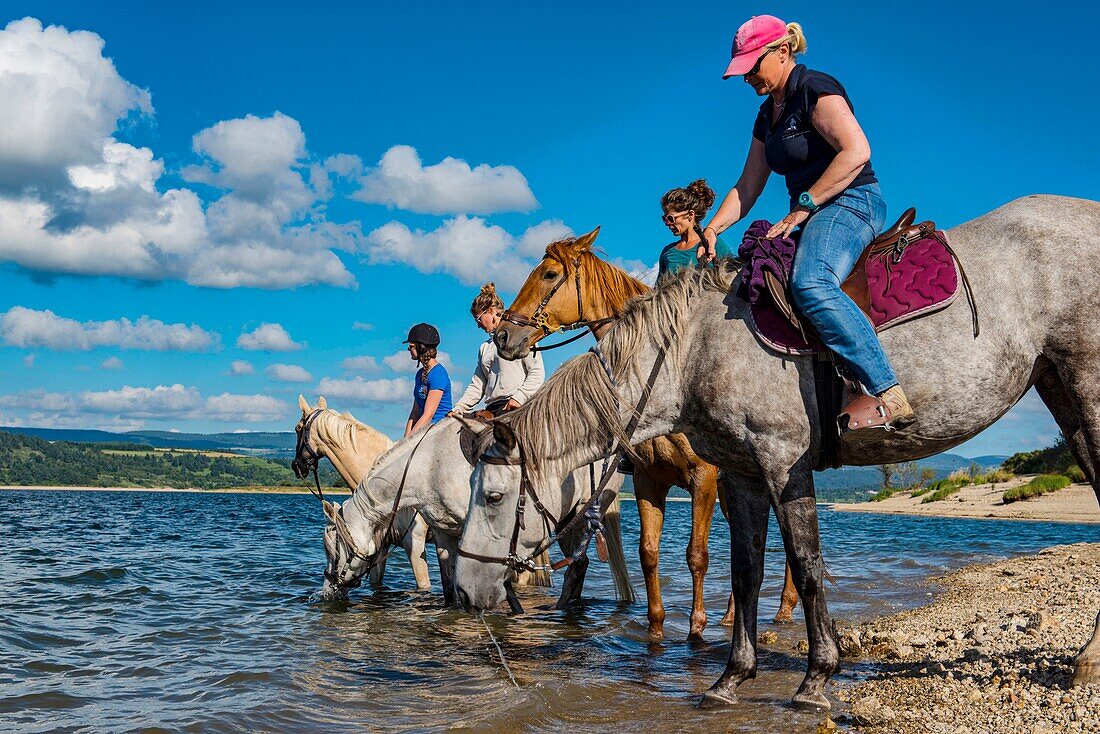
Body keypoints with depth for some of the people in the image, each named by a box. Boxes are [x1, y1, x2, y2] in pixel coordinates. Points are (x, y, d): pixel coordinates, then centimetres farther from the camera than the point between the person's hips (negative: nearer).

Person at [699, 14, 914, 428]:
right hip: (815, 217, 10)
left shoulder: (816, 89, -7)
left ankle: (890, 397, -41)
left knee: (810, 285, -36)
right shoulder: (767, 114, 20)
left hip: (852, 203, -10)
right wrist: (713, 229, 6)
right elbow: (747, 188, 21)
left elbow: (856, 151, -21)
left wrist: (803, 205, -21)